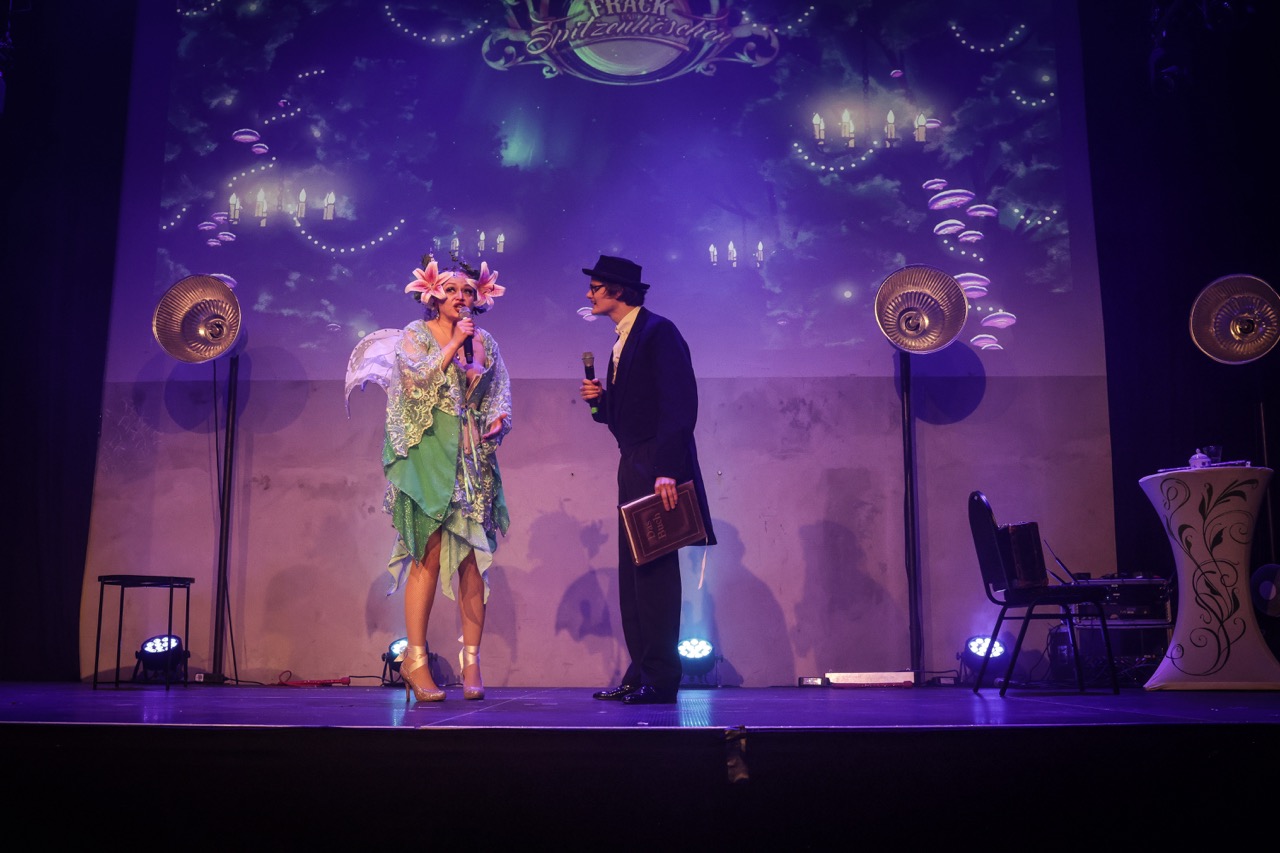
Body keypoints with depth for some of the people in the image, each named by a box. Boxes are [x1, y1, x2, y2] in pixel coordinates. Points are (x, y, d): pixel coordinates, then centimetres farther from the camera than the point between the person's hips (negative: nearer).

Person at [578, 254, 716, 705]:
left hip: (659, 467, -10)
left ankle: (661, 679, -3)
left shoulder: (659, 332, -9)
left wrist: (667, 470, -25)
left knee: (655, 567, -8)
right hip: (633, 468, 10)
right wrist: (600, 399, 2)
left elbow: (679, 404, -18)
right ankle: (640, 674, 15)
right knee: (633, 570, 9)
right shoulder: (624, 341, 20)